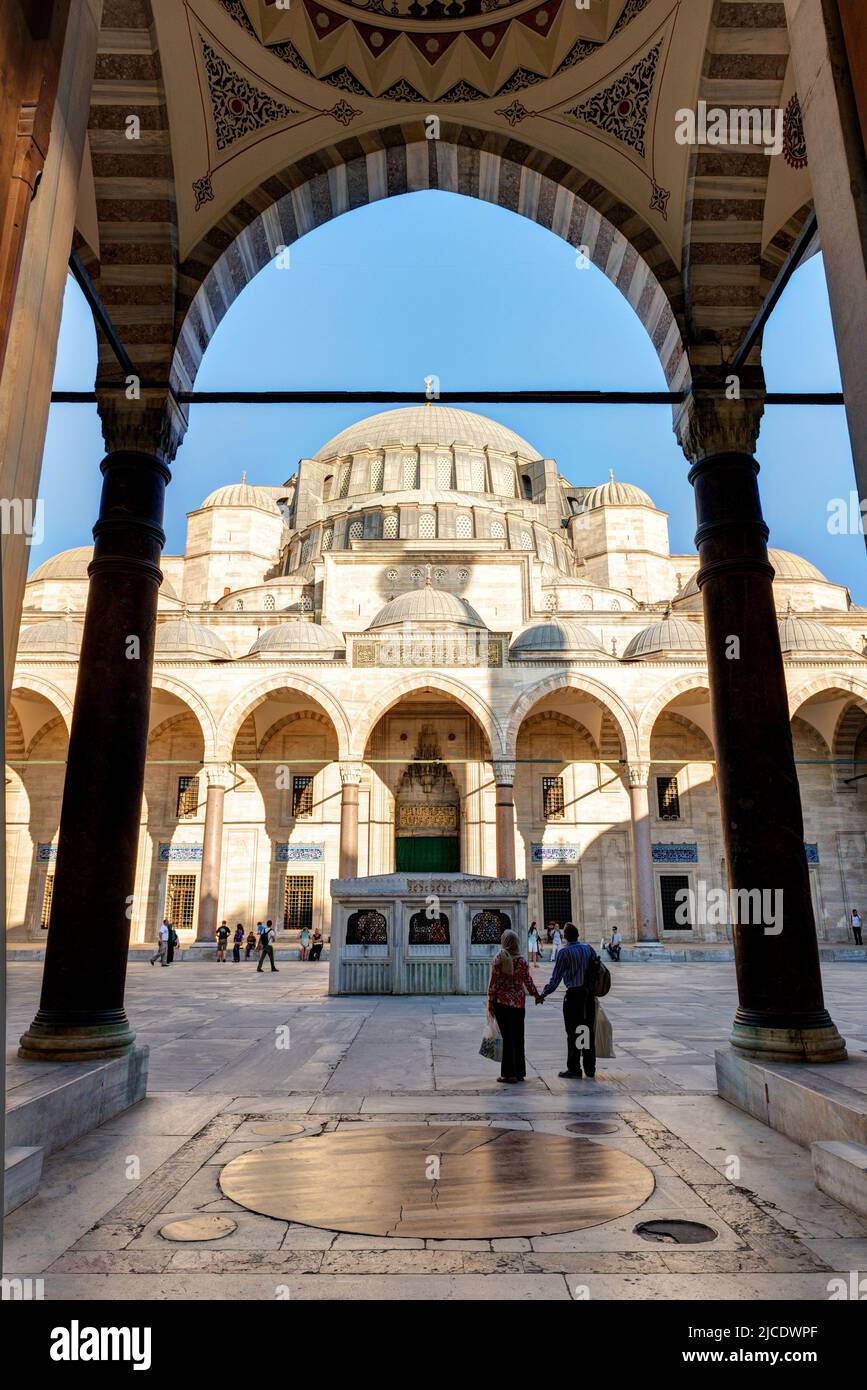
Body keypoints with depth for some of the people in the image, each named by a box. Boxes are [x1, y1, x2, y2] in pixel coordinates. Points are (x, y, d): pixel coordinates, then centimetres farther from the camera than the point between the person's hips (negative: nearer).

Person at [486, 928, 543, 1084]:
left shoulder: (499, 959, -8)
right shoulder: (521, 960, -1)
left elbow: (494, 981, -9)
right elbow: (528, 980, 2)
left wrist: (490, 1001, -3)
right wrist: (536, 995, 16)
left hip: (502, 1001, -3)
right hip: (518, 1002, 3)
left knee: (507, 1037, 1)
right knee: (518, 1037, 12)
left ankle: (509, 1074, 3)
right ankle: (519, 1072, 19)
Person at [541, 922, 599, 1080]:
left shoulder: (564, 952, -9)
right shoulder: (588, 948, 4)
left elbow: (556, 978, -9)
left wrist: (543, 994, -1)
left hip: (573, 995, -5)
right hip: (589, 995, 5)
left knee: (573, 1033, 3)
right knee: (589, 1032, 13)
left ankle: (574, 1069, 6)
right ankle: (590, 1069, 19)